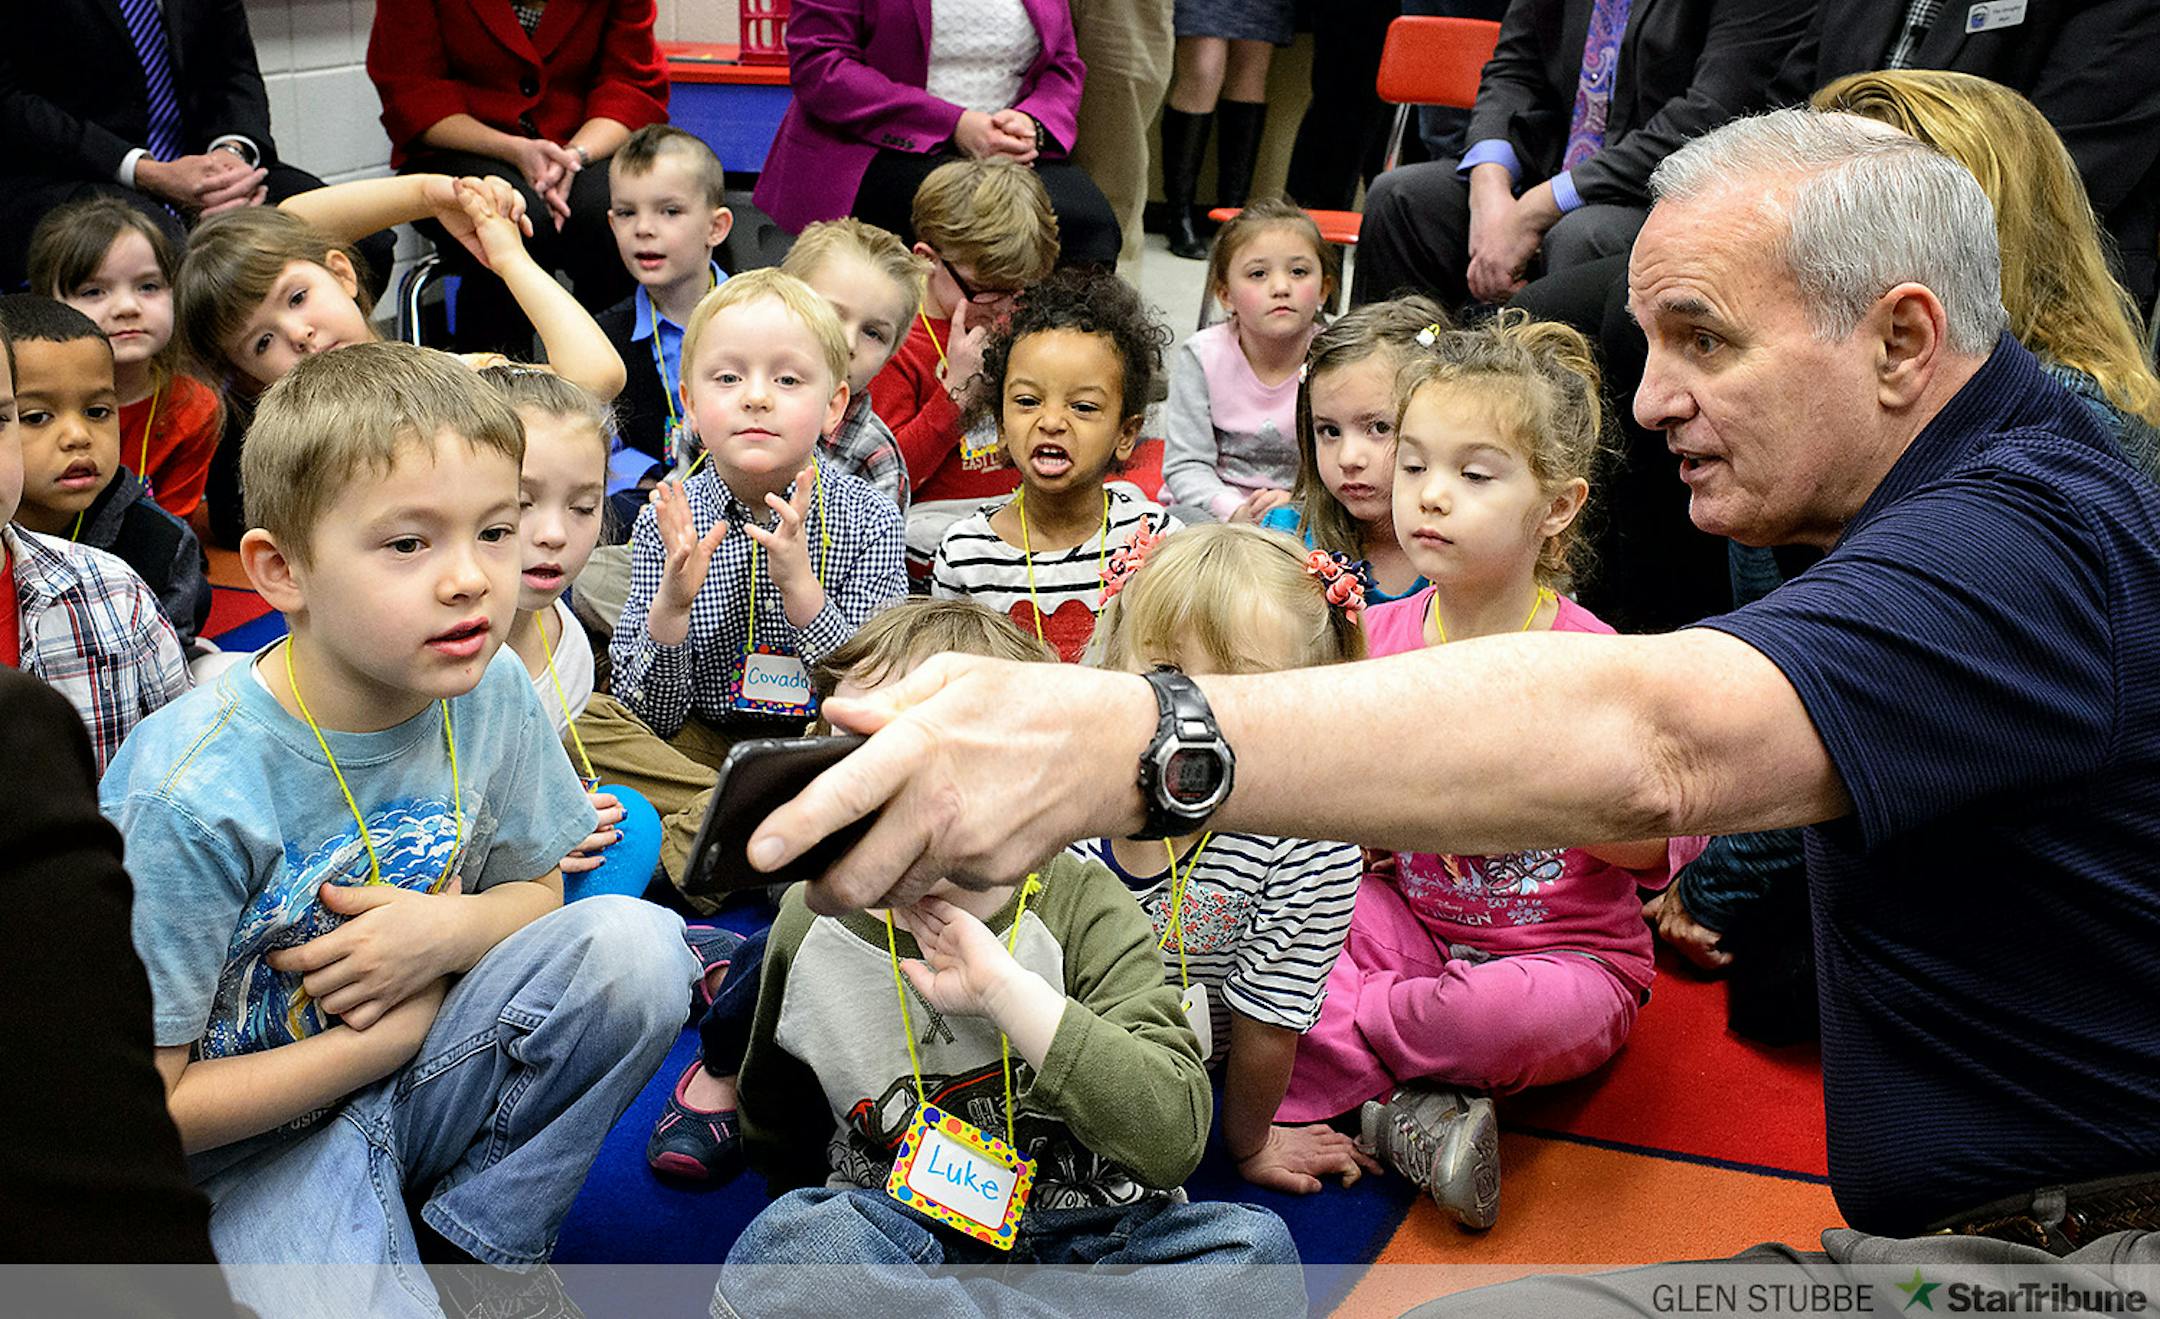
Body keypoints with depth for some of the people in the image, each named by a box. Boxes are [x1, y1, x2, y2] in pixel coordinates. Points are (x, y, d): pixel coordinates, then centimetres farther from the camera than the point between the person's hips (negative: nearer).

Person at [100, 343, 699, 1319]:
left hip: (410, 1064, 6)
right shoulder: (191, 794, -25)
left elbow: (536, 889, 9)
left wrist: (448, 932, -16)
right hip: (255, 1140, -5)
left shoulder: (490, 696, -9)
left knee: (638, 946, -17)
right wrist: (393, 1034, -15)